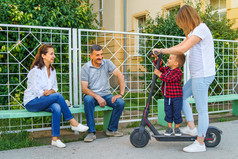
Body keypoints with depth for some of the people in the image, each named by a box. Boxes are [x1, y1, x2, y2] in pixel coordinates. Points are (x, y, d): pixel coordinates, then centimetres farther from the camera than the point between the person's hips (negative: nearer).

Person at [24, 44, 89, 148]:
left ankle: (55, 139, -27)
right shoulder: (36, 70, -12)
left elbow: (55, 88, 12)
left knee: (57, 108, -30)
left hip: (45, 101, 6)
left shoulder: (52, 70, 12)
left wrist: (50, 92, -11)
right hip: (32, 102, -6)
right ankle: (73, 123, -20)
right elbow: (37, 91, -15)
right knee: (58, 96, -29)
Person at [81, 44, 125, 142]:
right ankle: (91, 132, -25)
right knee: (88, 100, -36)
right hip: (92, 94, -2)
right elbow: (84, 88, -10)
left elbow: (120, 76, -7)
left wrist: (121, 94, -18)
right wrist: (97, 97, -24)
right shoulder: (85, 67, -5)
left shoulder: (107, 63, 0)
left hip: (106, 94, 2)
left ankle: (112, 129, -4)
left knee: (121, 102, -24)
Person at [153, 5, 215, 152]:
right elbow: (180, 46, 19)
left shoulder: (201, 28, -14)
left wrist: (161, 50, -10)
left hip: (203, 75, -10)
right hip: (197, 75, 11)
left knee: (202, 109, -4)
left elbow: (182, 50, -21)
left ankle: (200, 143, 6)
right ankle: (191, 127, 21)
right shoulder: (194, 31, 19)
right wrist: (161, 52, 8)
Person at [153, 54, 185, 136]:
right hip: (167, 96, 7)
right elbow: (161, 68, 22)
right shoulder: (167, 69, 6)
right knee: (168, 112, 11)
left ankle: (177, 128, 21)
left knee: (177, 113, 5)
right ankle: (169, 128, 23)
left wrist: (159, 74, -23)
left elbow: (169, 79, -28)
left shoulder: (178, 72, -19)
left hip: (176, 97, -7)